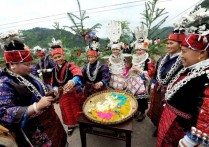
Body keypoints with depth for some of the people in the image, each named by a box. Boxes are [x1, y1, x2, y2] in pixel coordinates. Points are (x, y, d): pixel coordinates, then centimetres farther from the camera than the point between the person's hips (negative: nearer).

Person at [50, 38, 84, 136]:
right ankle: (71, 125, 46)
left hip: (75, 93, -5)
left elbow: (78, 74, -40)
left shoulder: (70, 66, -18)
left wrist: (73, 81, -61)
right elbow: (54, 83, 8)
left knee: (77, 110, 12)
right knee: (67, 112, 21)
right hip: (63, 95, 5)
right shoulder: (54, 70, 3)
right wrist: (55, 88, -15)